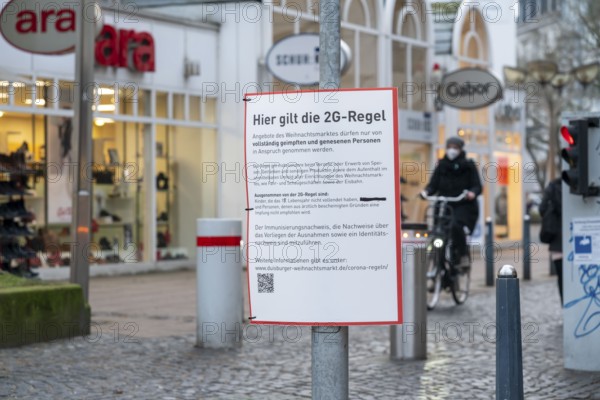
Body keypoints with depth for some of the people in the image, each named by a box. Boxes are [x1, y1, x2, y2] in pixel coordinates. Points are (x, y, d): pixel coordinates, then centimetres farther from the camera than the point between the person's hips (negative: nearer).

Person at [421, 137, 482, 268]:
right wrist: (426, 191, -13)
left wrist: (472, 193, -23)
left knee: (456, 226, -31)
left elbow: (477, 185, -1)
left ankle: (463, 256, -18)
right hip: (444, 205, 4)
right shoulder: (441, 165, 15)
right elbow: (434, 184, 9)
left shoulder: (468, 165, 7)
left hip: (464, 205, -4)